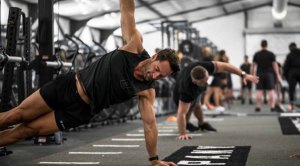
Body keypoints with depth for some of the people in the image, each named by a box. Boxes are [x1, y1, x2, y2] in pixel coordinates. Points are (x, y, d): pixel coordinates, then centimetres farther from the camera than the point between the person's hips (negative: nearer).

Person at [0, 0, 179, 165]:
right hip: (69, 85, 1)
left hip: (81, 109, 0)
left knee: (28, 130, 0)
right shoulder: (135, 46, -14)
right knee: (16, 115, 5)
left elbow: (150, 124, -11)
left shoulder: (146, 91, -14)